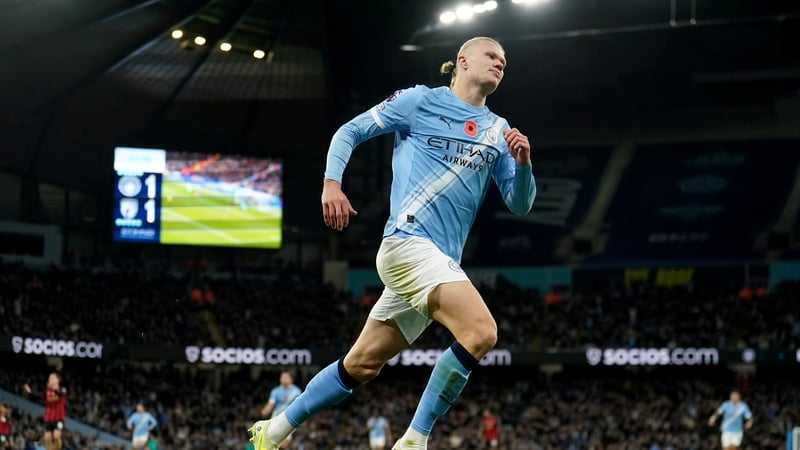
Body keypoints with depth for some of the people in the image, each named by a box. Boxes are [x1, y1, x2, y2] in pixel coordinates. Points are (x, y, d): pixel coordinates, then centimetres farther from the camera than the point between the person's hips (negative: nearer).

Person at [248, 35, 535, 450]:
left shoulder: (499, 131, 17)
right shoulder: (421, 100, 3)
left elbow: (519, 204, 14)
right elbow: (350, 131, 7)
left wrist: (522, 163, -6)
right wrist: (331, 183, -9)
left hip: (442, 261, 7)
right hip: (409, 240, -7)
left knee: (361, 364, 12)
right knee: (481, 332, -25)